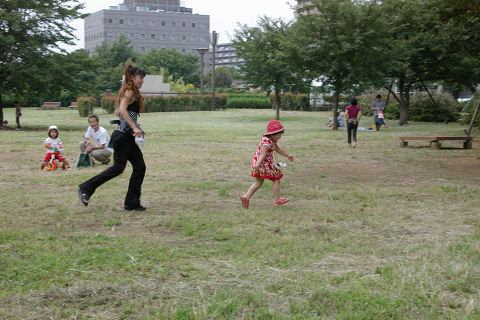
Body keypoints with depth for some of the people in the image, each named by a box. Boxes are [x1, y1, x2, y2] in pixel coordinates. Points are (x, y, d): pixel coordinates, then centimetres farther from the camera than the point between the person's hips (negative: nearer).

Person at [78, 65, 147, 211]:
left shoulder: (132, 93, 19)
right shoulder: (129, 92, -9)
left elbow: (118, 111, 25)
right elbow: (122, 110, -25)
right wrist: (134, 127, -29)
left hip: (128, 137, 10)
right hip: (123, 136, -10)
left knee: (140, 167, 4)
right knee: (118, 167, -9)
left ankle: (132, 203, 7)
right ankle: (85, 189, 0)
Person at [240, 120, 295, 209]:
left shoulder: (272, 141, 13)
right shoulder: (267, 142, -20)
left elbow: (278, 149, 27)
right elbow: (263, 154, -29)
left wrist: (288, 155, 31)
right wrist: (257, 165, -34)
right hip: (264, 165, -10)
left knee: (258, 182, 16)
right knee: (276, 180, 5)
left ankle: (246, 197, 6)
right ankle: (277, 200, 13)